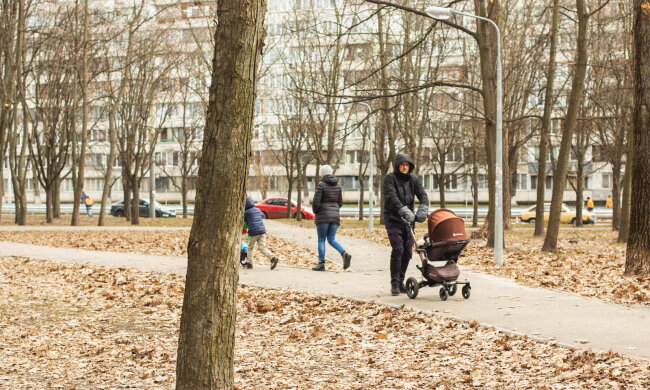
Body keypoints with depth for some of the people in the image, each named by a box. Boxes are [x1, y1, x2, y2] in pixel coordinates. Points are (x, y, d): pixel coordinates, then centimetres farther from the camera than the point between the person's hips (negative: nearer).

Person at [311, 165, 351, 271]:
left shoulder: (321, 185, -9)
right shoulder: (337, 185, 9)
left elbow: (315, 202, -13)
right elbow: (340, 203, 12)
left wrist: (315, 211, 5)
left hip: (323, 216, -5)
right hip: (335, 215, 5)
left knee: (321, 240, 4)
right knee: (332, 239, 9)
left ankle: (321, 263, 3)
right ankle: (344, 254, -15)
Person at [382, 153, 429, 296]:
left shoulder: (413, 179, 9)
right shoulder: (389, 178, -6)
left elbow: (423, 195, -2)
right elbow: (392, 197, -20)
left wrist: (423, 210, -22)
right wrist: (405, 211, -32)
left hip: (408, 220, 5)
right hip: (393, 220, -5)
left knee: (408, 251, 3)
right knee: (397, 249, -14)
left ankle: (401, 282, 15)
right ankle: (394, 284, -8)